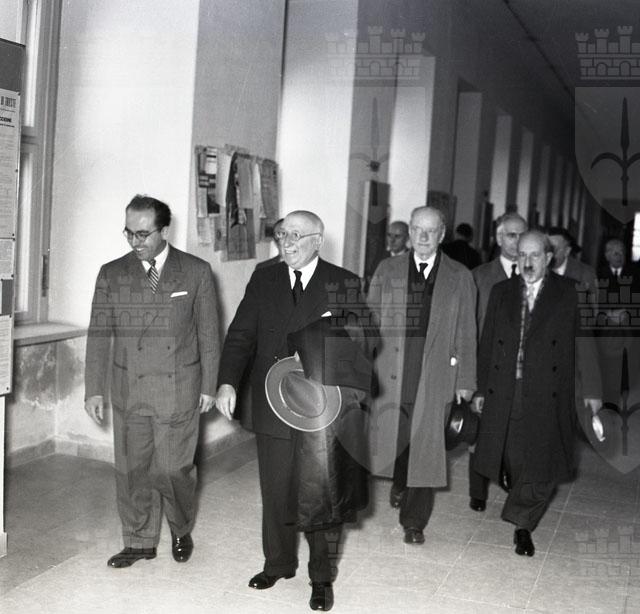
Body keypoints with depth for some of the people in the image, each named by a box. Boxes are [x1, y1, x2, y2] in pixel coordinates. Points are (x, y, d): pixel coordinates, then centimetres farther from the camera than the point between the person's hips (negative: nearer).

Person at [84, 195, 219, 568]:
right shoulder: (111, 274, 4)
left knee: (172, 469, 0)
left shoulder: (196, 272, 0)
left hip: (179, 390, -2)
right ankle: (140, 541, 25)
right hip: (128, 390, 2)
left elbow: (208, 334, 4)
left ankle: (182, 531, 27)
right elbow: (99, 335, 7)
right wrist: (95, 389, 4)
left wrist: (209, 386, 3)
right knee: (132, 469, 7)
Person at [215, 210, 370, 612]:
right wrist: (228, 382, -12)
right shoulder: (263, 281, 7)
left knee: (322, 496, 6)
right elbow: (241, 335, 2)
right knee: (276, 492, 15)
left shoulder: (344, 284, 0)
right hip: (273, 408, 3)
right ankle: (279, 563, 36)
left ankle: (323, 577, 24)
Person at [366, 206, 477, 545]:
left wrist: (466, 379, 1)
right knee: (390, 438, 11)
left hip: (435, 375, -1)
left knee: (425, 447, 1)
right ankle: (399, 483, 43)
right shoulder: (387, 270, 6)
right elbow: (369, 319, 6)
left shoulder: (460, 277, 3)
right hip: (390, 372, 2)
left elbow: (466, 332, 3)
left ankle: (414, 521, 14)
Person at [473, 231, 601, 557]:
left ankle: (521, 522, 17)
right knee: (510, 462, 9)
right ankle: (522, 516, 36)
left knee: (543, 465, -3)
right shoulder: (501, 292, 9)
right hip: (504, 393, 3)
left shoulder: (569, 294, 0)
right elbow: (487, 343, 10)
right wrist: (480, 388, 9)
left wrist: (591, 389, -3)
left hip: (548, 395, -2)